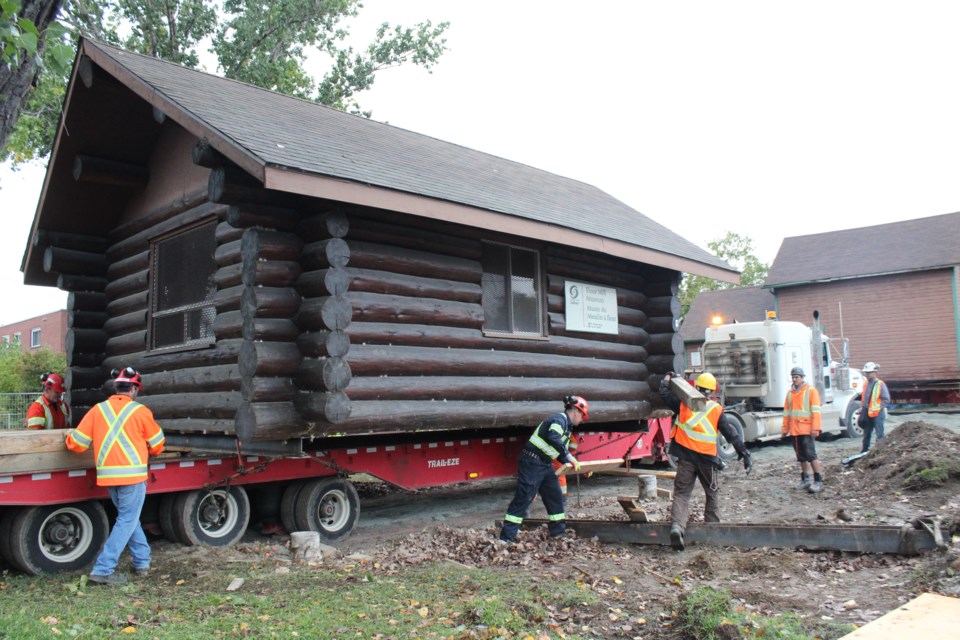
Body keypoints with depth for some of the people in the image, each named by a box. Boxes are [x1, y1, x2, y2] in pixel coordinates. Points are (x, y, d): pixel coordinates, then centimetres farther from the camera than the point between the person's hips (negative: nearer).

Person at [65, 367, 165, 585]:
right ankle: (103, 569, -2)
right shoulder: (140, 411, -5)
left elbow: (77, 444, 5)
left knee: (128, 517, 20)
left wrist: (69, 437, 27)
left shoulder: (97, 410, 4)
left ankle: (142, 562, 27)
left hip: (107, 476, 5)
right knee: (127, 521, 3)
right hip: (133, 475, -5)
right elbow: (157, 445, 3)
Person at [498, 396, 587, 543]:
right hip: (532, 463, -10)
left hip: (545, 465, 10)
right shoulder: (559, 419, -13)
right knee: (523, 497, -9)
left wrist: (571, 463, 10)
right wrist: (569, 456, -25)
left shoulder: (567, 427, 18)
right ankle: (506, 536, -6)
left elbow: (561, 452, 22)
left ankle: (558, 531, 24)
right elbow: (553, 438, -31)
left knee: (555, 495, 13)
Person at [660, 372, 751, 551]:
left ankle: (677, 525, -20)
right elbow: (731, 433, 0)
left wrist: (668, 377, 27)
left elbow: (664, 393, 10)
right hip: (707, 458, 0)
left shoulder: (683, 404, 0)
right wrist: (744, 453, 3)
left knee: (681, 493, 0)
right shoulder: (717, 410, 1)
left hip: (686, 457, 0)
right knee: (712, 494, 20)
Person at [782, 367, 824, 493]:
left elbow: (816, 411, -8)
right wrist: (785, 429, 16)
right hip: (794, 430, 6)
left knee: (810, 454, -10)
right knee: (801, 457, 12)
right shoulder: (790, 392, 15)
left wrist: (815, 428, -15)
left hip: (807, 430, -6)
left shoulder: (811, 391, -2)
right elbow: (786, 412, 19)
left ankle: (818, 481, -6)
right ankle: (805, 479, 21)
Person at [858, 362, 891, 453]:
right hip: (867, 413, 7)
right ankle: (864, 451, 25)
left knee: (879, 434, -3)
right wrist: (862, 407, 10)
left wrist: (879, 407, -16)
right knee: (866, 433, 15)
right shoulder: (866, 384, 11)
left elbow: (886, 400, -11)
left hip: (877, 413, -7)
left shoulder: (880, 384, -9)